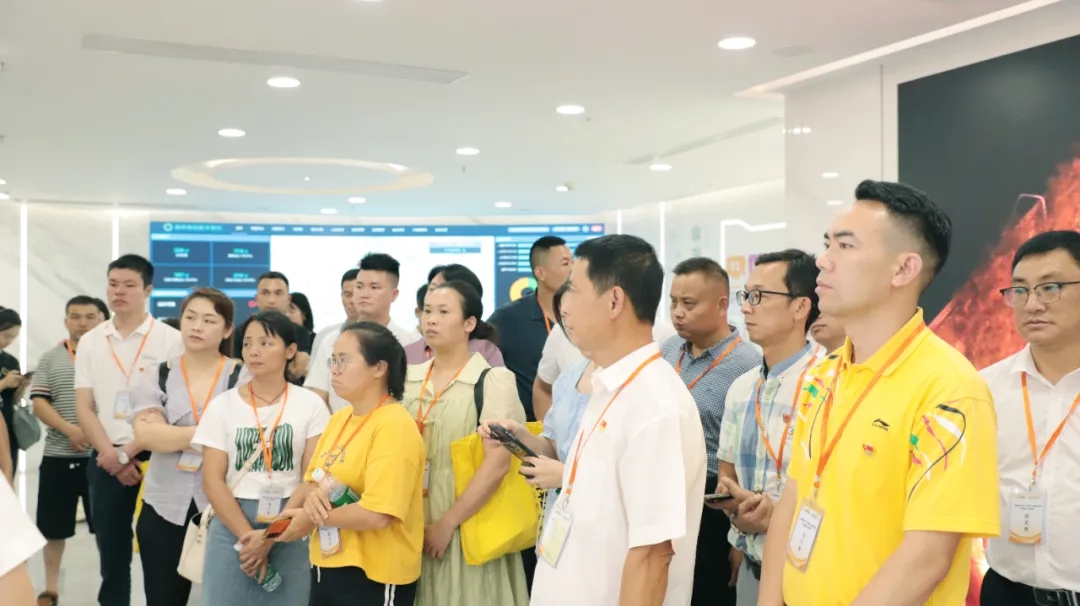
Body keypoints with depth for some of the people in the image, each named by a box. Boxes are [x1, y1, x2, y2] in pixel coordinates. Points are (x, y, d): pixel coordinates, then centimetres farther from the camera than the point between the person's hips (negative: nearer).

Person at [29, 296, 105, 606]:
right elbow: (38, 403, -1)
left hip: (101, 455, -1)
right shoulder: (50, 359, 5)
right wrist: (69, 430, -16)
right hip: (58, 456, 1)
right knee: (54, 527, 9)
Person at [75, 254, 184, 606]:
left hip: (154, 458, -3)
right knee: (112, 554, 10)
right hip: (105, 462, 3)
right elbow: (84, 408, 4)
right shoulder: (90, 342, 7)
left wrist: (128, 452, -12)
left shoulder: (170, 340, -5)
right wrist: (111, 455, -8)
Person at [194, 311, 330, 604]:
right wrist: (248, 535, -12)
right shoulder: (222, 406, 2)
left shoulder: (311, 405, 0)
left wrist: (271, 535, -10)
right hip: (232, 525, 1)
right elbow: (212, 481, -3)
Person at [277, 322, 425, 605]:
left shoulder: (394, 426, -18)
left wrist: (312, 519, -14)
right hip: (327, 567, 8)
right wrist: (313, 494, -12)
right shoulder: (339, 418, 8)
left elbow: (377, 514, -26)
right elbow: (310, 480, 11)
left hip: (372, 575, -7)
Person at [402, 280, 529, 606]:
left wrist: (448, 522, -15)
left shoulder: (493, 380, -8)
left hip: (467, 530, -4)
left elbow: (498, 462, -15)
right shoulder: (408, 378, 6)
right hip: (414, 527, 4)